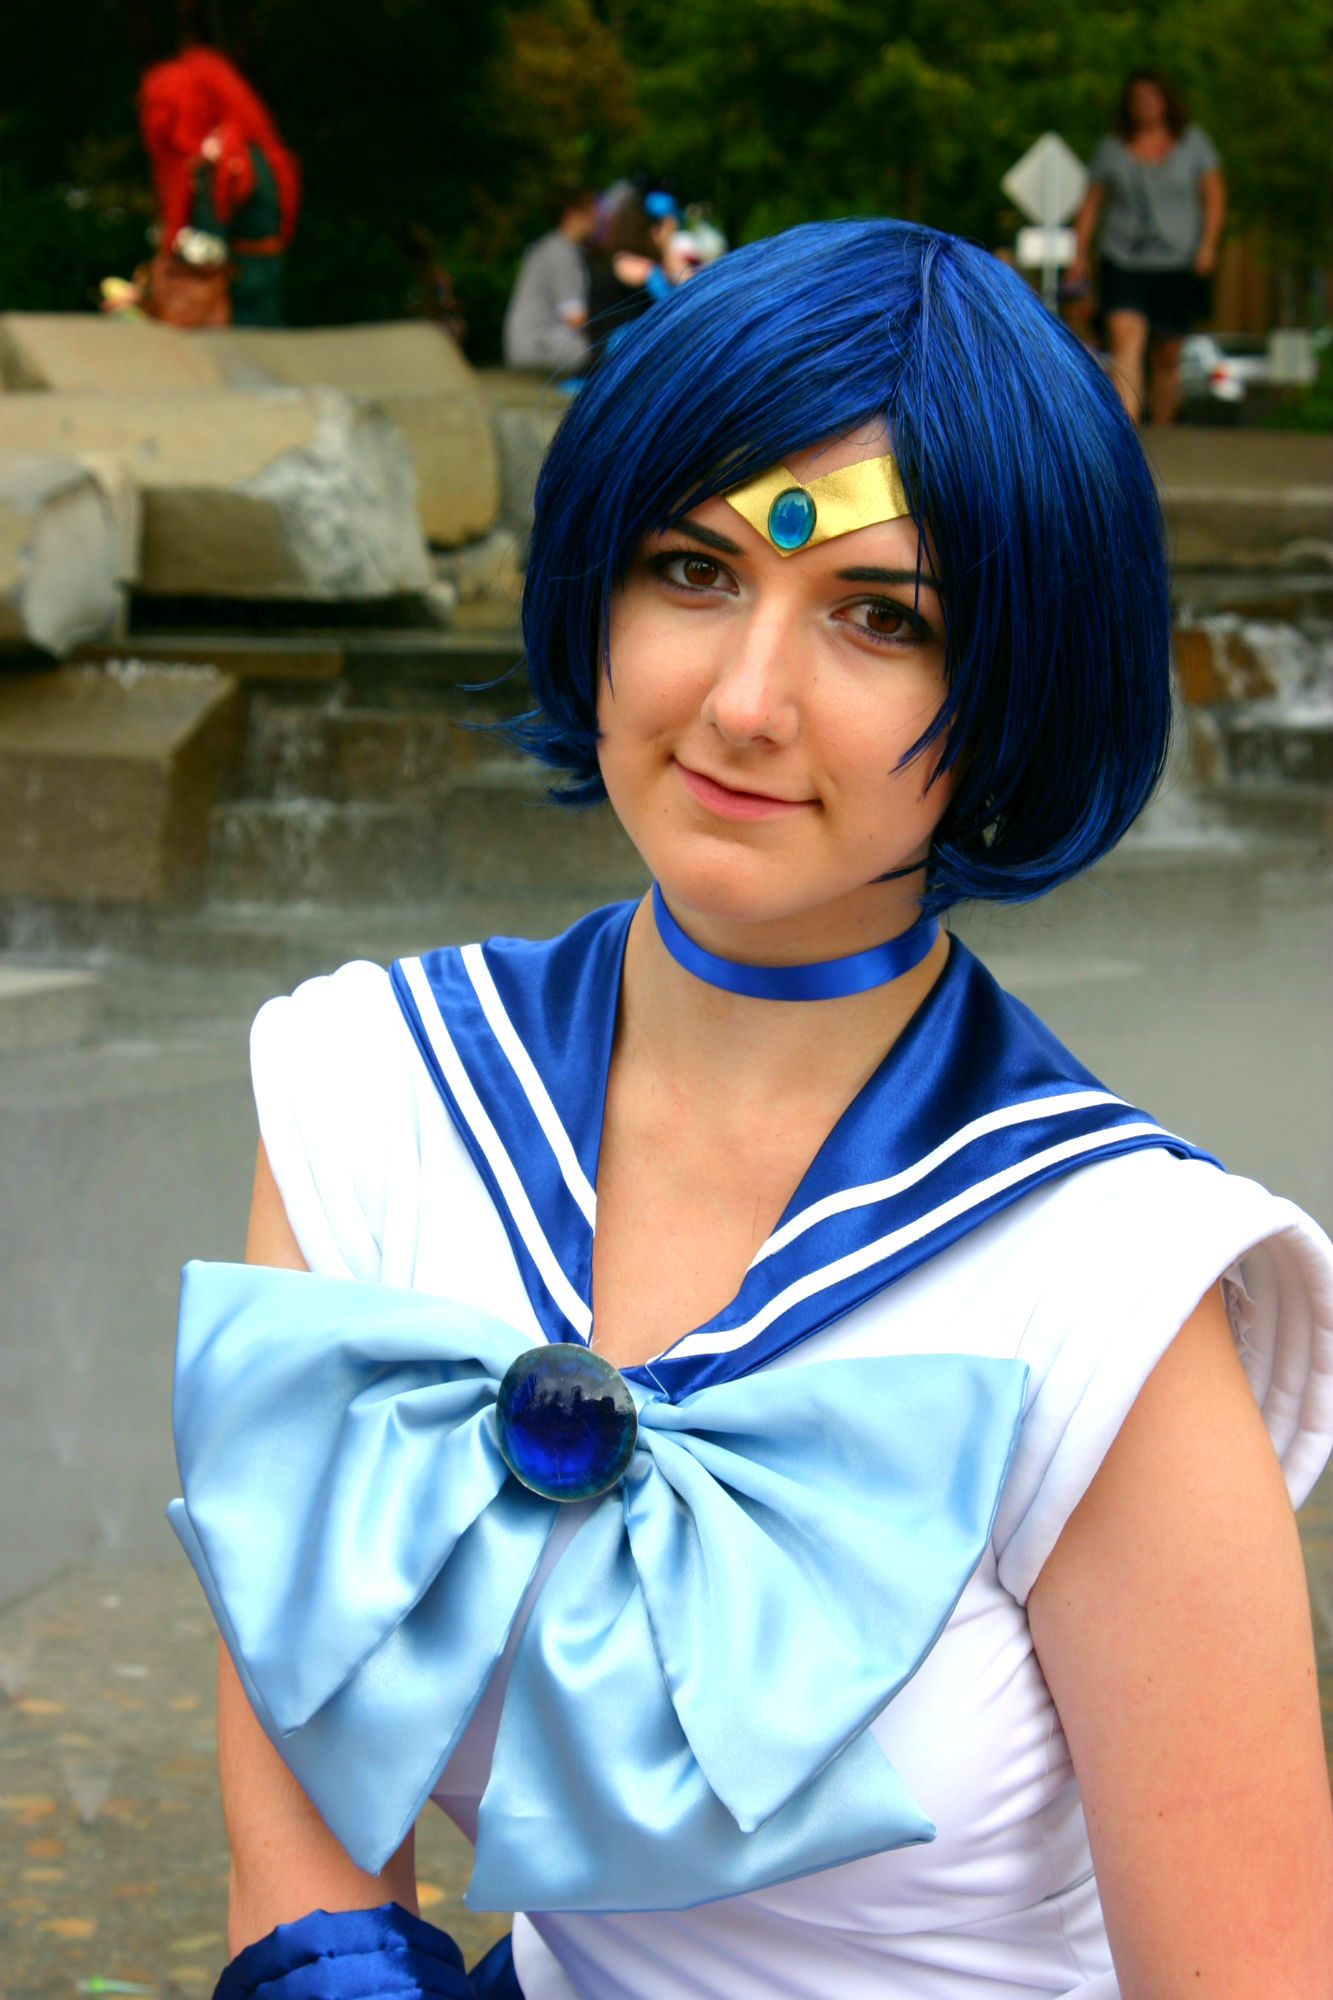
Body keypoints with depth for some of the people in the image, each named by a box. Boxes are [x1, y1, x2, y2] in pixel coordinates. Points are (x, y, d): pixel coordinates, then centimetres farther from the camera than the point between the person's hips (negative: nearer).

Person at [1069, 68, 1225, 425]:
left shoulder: (1192, 141, 5)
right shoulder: (1111, 148, 6)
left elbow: (1214, 195, 6)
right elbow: (1090, 205, 11)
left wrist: (1208, 244, -6)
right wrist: (1079, 255, 5)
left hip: (1178, 264, 1)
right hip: (1124, 263, -1)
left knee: (1166, 358, 8)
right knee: (1125, 340, -21)